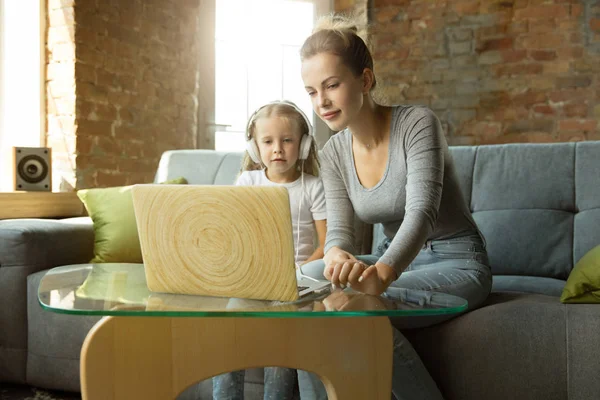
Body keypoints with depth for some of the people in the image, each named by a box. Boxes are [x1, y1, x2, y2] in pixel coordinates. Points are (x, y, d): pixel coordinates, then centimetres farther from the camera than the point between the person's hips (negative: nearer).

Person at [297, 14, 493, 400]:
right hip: (394, 260, 6)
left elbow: (422, 211, -31)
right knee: (309, 278, -19)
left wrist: (381, 273, -50)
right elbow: (339, 231, -9)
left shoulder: (417, 122, -18)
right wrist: (337, 255, -35)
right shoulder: (333, 153, -1)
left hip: (455, 263, -5)